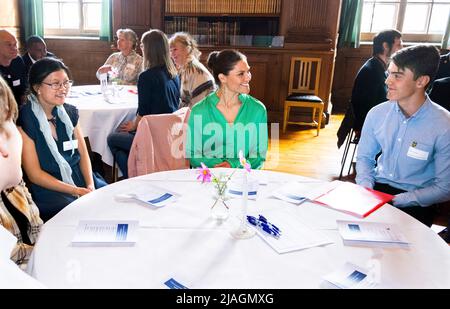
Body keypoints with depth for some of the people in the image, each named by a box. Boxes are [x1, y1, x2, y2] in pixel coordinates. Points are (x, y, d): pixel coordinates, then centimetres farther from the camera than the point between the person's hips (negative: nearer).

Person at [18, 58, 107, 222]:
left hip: (80, 177, 6)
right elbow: (34, 174, -11)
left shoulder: (69, 112, 8)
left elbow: (83, 154, 9)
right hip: (47, 189, -6)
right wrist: (76, 191, -16)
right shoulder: (24, 121, -10)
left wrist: (90, 186, -9)